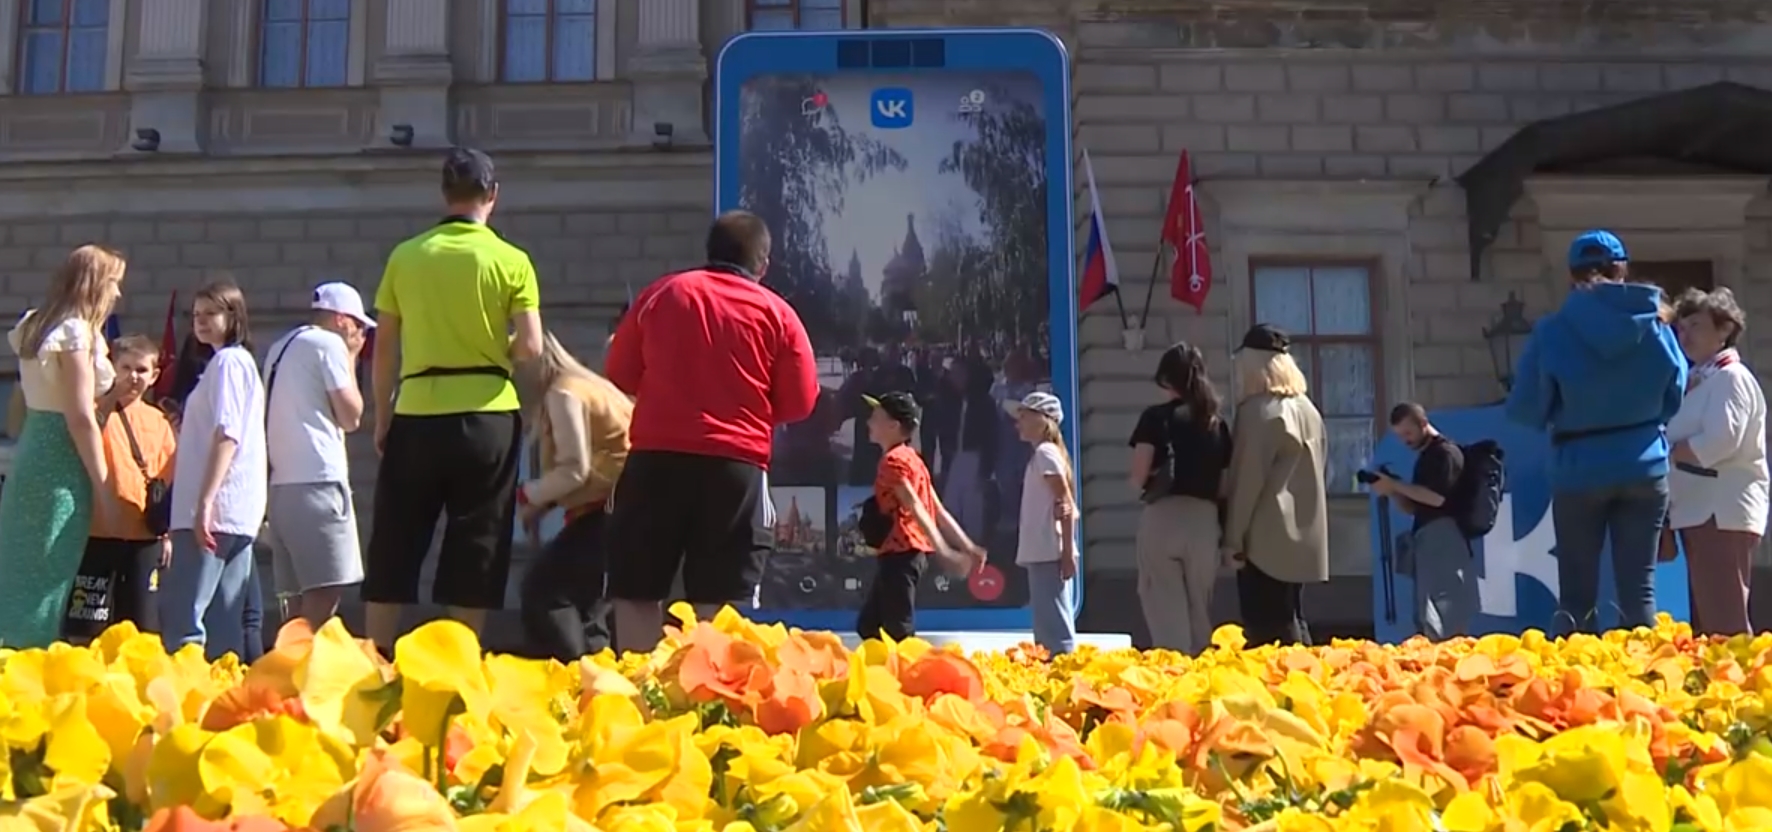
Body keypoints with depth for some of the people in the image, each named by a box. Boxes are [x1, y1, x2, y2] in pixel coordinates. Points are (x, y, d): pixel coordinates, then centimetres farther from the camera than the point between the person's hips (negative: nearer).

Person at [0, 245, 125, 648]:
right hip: (60, 465, -9)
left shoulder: (35, 325, 14)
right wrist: (103, 487, -12)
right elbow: (81, 419, -16)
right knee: (47, 577, -3)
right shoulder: (75, 332, -13)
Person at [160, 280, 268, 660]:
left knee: (180, 617, -13)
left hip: (215, 510, -10)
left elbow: (227, 435, -17)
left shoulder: (227, 361, -7)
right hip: (236, 513, 10)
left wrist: (204, 502, -22)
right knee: (223, 625, 8)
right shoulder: (241, 361, 22)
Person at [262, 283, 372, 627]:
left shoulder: (281, 347, 22)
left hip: (283, 483, 9)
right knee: (325, 593, -12)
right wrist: (350, 360, 7)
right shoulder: (328, 343, -2)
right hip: (318, 480, -9)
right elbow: (350, 416, -2)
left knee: (307, 596, 9)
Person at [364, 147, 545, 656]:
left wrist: (382, 417, 14)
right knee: (475, 552, 5)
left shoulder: (405, 256, 4)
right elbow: (530, 346, -9)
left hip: (417, 415, 2)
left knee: (393, 548, 11)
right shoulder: (511, 261, -2)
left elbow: (384, 346, 6)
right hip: (486, 415, -2)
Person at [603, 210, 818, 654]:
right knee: (721, 599, 2)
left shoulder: (660, 294, 9)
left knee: (636, 592, 10)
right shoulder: (776, 313, 4)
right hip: (737, 465, -1)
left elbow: (619, 375, 15)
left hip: (656, 456, 1)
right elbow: (800, 402, 4)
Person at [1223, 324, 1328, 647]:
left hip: (1267, 538, -8)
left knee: (1269, 631, -6)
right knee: (1290, 624, 13)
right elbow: (1315, 469, 16)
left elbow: (1246, 479, -13)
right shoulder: (1307, 409, 11)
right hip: (1301, 536, 8)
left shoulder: (1258, 410, -12)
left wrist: (1234, 537, -8)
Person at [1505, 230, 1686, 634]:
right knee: (1638, 589, 8)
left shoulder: (1553, 331, -10)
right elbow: (1676, 401, 9)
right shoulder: (1657, 325, -1)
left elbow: (1526, 411, -5)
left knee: (1577, 596, 6)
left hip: (1580, 471, -2)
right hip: (1644, 468, 2)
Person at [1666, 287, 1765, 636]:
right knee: (1706, 620, 11)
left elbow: (1719, 443, -21)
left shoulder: (1731, 377, -9)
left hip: (1723, 513, -10)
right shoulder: (1697, 379, 19)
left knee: (1725, 623, -13)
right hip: (1699, 510, 10)